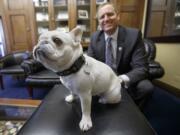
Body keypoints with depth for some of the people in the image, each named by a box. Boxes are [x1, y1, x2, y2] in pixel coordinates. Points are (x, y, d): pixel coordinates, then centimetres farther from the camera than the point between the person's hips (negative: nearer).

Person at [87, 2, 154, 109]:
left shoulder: (134, 35, -13)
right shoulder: (95, 37, -3)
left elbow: (141, 68, -18)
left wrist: (122, 79, -39)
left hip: (127, 80, -2)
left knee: (146, 87, -28)